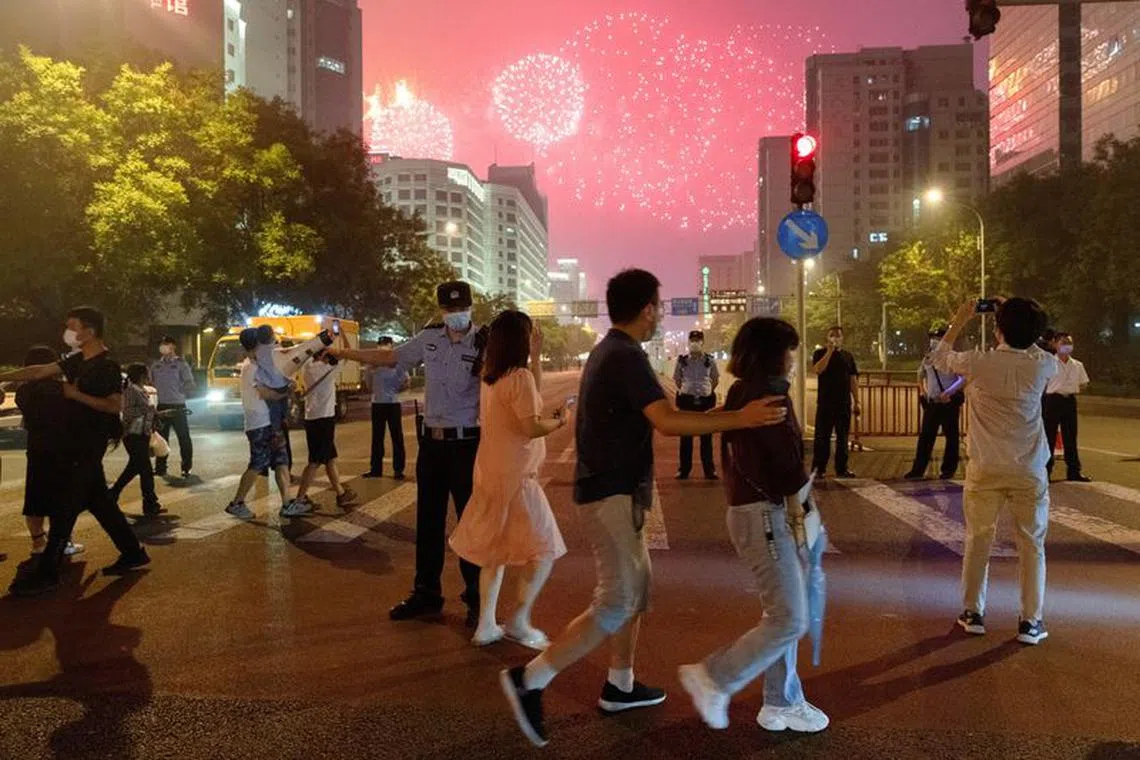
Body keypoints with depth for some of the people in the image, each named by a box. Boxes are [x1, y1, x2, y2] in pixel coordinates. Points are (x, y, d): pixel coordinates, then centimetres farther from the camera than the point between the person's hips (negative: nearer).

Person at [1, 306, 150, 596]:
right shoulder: (78, 360, 12)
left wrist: (77, 395, -19)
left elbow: (115, 405, -20)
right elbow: (40, 371, 16)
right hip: (77, 443, 9)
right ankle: (133, 553, 21)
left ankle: (46, 573, 1)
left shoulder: (107, 366, -15)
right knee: (99, 501, 13)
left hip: (90, 445, -9)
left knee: (66, 507, -5)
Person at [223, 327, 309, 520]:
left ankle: (287, 504, 7)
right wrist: (287, 392, -5)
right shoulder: (251, 367, -14)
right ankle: (236, 504, 8)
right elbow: (266, 394, -20)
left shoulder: (253, 365, 16)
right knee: (257, 466, -3)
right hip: (260, 424, -9)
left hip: (268, 423, 9)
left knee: (281, 462, 6)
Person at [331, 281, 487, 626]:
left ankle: (476, 599, 17)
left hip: (466, 443, -5)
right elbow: (389, 357, 17)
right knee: (428, 521, 14)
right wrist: (344, 353, 19)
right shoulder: (430, 337, 4)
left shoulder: (484, 345, -11)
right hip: (431, 440, 6)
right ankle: (426, 594, 29)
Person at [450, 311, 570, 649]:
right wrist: (559, 421, -5)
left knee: (496, 551, 17)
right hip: (515, 477, -9)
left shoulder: (490, 378, 9)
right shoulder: (519, 376, -17)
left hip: (490, 473, 9)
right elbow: (532, 427, -23)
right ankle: (519, 621, 5)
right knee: (544, 550, 3)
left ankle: (486, 625, 21)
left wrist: (537, 357, 17)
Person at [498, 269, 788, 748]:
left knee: (636, 587, 18)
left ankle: (620, 686, 28)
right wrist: (739, 419, -28)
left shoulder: (607, 351, 12)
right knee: (616, 604, -6)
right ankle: (529, 681, -1)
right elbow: (667, 422, -30)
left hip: (610, 489, 10)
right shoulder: (626, 357, -19)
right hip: (611, 495, -10)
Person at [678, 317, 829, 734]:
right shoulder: (766, 394, -17)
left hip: (764, 510, 10)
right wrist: (795, 497, 0)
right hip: (765, 514, -10)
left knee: (783, 614, 18)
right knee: (789, 620, -4)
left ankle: (781, 704, 29)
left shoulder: (742, 391, 12)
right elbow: (783, 453, -18)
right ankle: (714, 679, 6)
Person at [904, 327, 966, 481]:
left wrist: (949, 392, -27)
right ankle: (918, 470, 6)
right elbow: (921, 374, 26)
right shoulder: (927, 358, 7)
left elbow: (963, 378, -18)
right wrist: (922, 390, 18)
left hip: (950, 403, -5)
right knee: (925, 436, 3)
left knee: (951, 436, 7)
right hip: (932, 403, 5)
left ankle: (948, 469, 18)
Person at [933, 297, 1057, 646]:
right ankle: (1031, 621, 14)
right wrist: (1020, 320, 17)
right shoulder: (1042, 366, -8)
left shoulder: (980, 363, -13)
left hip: (986, 469, 0)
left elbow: (940, 357, 8)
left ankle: (973, 613, 20)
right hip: (1030, 471, 1)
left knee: (978, 540, 12)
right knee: (1032, 545, 10)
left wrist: (960, 320, 18)